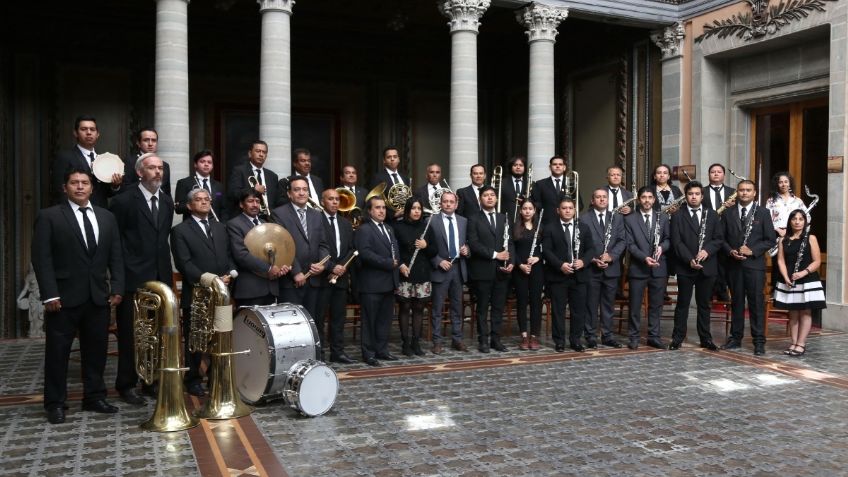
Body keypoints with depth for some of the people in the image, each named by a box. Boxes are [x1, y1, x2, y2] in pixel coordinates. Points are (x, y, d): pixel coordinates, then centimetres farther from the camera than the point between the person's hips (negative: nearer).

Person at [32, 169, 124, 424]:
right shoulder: (49, 216, -1)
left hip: (99, 296, 4)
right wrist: (50, 294, -14)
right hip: (64, 297, -4)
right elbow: (41, 258, -7)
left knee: (96, 349, 10)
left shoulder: (107, 217, 11)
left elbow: (116, 256, 10)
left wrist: (117, 287, 0)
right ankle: (55, 403, 15)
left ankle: (94, 397, 21)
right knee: (57, 351, 5)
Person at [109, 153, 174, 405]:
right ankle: (127, 385, 16)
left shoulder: (167, 201, 12)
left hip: (161, 277, 5)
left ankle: (152, 381, 20)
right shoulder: (123, 201, -5)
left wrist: (164, 267, 12)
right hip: (134, 278, -5)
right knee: (130, 334, 3)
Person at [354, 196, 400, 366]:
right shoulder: (364, 229, -9)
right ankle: (369, 353, 7)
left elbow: (395, 249, 21)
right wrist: (388, 263, -18)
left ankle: (382, 350, 22)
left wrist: (395, 261, 1)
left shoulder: (389, 229, 19)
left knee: (385, 319, 12)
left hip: (388, 282, 8)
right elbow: (365, 253, -21)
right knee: (369, 320, 0)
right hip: (372, 283, -8)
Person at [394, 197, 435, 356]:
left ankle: (416, 342, 14)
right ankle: (406, 343, 10)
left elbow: (433, 252, 11)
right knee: (404, 308, 2)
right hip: (404, 274, -3)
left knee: (419, 308, 6)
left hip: (422, 274, 3)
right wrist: (400, 265, -15)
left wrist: (426, 246, -10)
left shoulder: (426, 227, 9)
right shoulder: (398, 227, -2)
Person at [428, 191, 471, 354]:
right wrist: (439, 261, -14)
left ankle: (457, 339, 19)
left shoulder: (463, 221, 10)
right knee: (437, 307, 0)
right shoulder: (432, 221, -4)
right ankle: (437, 341, 7)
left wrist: (466, 249, -4)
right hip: (440, 268, -4)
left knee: (457, 306, 10)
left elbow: (467, 242, 18)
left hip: (458, 267, 4)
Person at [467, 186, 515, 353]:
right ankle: (483, 340, 12)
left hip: (502, 270, 4)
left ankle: (496, 339, 16)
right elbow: (473, 244, -10)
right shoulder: (474, 219, 0)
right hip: (482, 270, -4)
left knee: (499, 307, 7)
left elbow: (510, 242, 10)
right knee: (482, 307, 4)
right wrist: (494, 254, -16)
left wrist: (511, 262, -6)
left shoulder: (504, 218, 13)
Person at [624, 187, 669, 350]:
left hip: (659, 268, 2)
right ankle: (633, 337, 12)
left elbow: (668, 239, 10)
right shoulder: (630, 219, 1)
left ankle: (654, 336, 18)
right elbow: (630, 244, -6)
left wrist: (661, 247, -12)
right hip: (638, 268, -2)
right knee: (635, 305, 3)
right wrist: (644, 257, -18)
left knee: (656, 305, 8)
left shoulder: (663, 218, 10)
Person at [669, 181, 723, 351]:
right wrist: (689, 259, -17)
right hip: (685, 267, -2)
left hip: (707, 266, 2)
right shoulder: (678, 216, 2)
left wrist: (707, 250, -13)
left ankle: (706, 338, 17)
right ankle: (678, 337, 10)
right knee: (682, 303, 4)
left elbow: (718, 238, 5)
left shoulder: (712, 214, 9)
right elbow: (676, 242, -6)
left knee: (704, 304, 10)